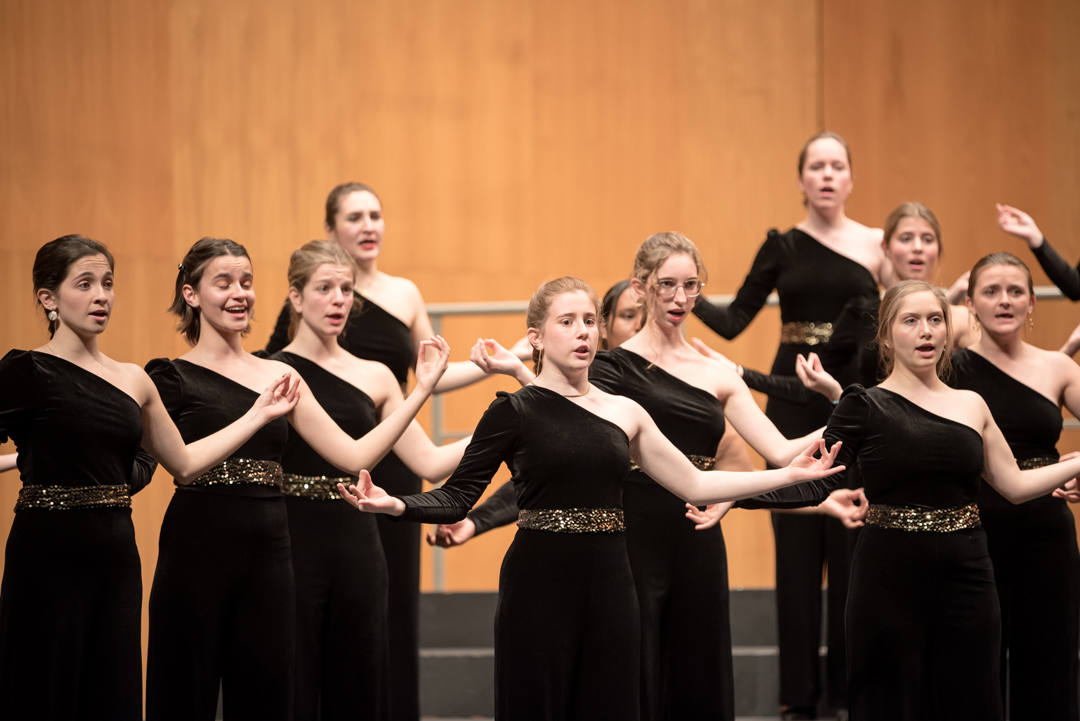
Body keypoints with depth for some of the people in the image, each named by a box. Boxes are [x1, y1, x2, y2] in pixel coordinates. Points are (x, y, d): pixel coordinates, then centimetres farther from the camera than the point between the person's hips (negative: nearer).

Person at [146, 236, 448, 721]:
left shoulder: (278, 376, 12)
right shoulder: (172, 377, 0)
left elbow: (354, 456, 7)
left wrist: (422, 389, 3)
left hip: (268, 558, 5)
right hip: (196, 555, -4)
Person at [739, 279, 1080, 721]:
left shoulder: (971, 405, 10)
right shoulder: (866, 407, -1)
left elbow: (1015, 485, 13)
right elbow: (816, 485, -8)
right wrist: (733, 495, -20)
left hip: (965, 577, 3)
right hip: (891, 580, -3)